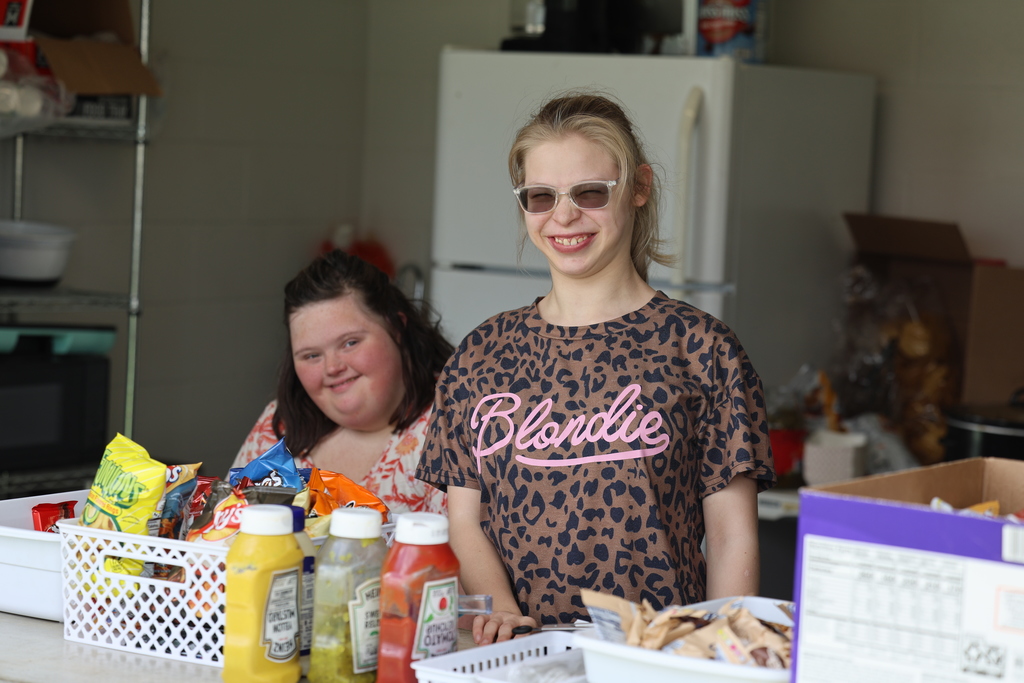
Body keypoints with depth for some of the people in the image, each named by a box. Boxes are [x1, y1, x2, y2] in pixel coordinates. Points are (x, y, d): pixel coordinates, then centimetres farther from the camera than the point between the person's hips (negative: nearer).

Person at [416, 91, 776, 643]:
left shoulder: (697, 346, 4)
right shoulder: (484, 352, 13)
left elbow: (732, 537, 3)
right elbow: (464, 520, 10)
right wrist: (502, 611, -7)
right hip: (516, 659, 2)